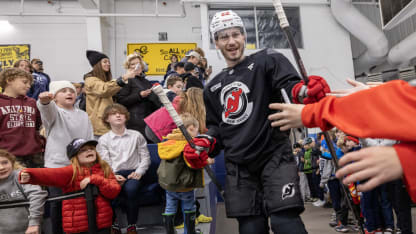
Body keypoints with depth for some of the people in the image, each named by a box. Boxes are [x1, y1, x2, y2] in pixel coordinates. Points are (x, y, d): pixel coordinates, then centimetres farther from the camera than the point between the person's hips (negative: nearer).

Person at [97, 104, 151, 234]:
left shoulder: (136, 136, 12)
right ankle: (113, 223, 2)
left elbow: (145, 157, 10)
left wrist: (139, 172, -7)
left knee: (130, 189, -35)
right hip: (113, 175, 0)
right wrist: (113, 176, -16)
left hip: (133, 172, 0)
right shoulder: (103, 140, 10)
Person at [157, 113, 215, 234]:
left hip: (167, 183, 6)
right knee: (189, 209, 14)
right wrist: (207, 161, -12)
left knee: (169, 209, 17)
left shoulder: (170, 140, 5)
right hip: (184, 184, -6)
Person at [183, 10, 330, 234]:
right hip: (238, 166, 5)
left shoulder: (267, 60, 3)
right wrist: (203, 144, 2)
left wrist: (305, 91, -36)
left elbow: (290, 84, -14)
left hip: (274, 155, -4)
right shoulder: (213, 87, 16)